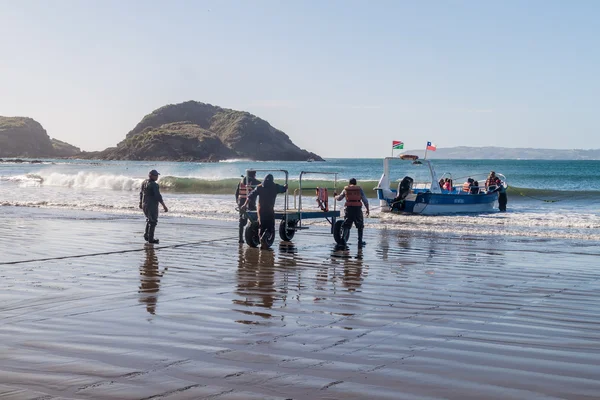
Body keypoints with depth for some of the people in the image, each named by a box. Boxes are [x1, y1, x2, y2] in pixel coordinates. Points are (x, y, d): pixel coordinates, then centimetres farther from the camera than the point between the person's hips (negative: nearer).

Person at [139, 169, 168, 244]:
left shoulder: (144, 183, 4)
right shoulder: (154, 185, -20)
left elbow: (141, 193, 15)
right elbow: (158, 196, -23)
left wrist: (140, 203, 29)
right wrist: (164, 206, -18)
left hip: (144, 205, 8)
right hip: (152, 206, -8)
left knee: (149, 220, 25)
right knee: (153, 222, 3)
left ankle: (146, 235, 27)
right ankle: (150, 239, 7)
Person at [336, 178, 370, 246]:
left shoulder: (346, 189, 10)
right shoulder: (359, 189, 7)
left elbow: (339, 198, 21)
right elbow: (365, 200, 3)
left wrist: (335, 196, 43)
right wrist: (367, 209, 10)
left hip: (348, 207, 1)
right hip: (357, 208, -1)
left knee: (346, 226, 6)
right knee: (360, 226, 11)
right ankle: (360, 241, 9)